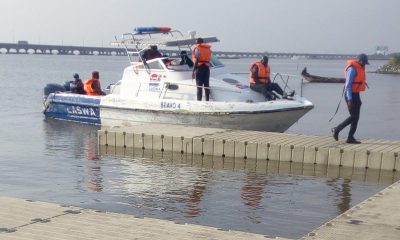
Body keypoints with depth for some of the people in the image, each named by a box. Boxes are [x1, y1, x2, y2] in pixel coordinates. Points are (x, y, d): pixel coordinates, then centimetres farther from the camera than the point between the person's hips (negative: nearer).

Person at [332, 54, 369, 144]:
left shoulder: (360, 68, 12)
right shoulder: (352, 69, -17)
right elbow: (348, 85, -21)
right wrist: (350, 99, -24)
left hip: (356, 94, 9)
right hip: (350, 95, -9)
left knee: (356, 117, 7)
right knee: (353, 116, -9)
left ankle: (350, 138, 10)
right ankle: (337, 129, 4)